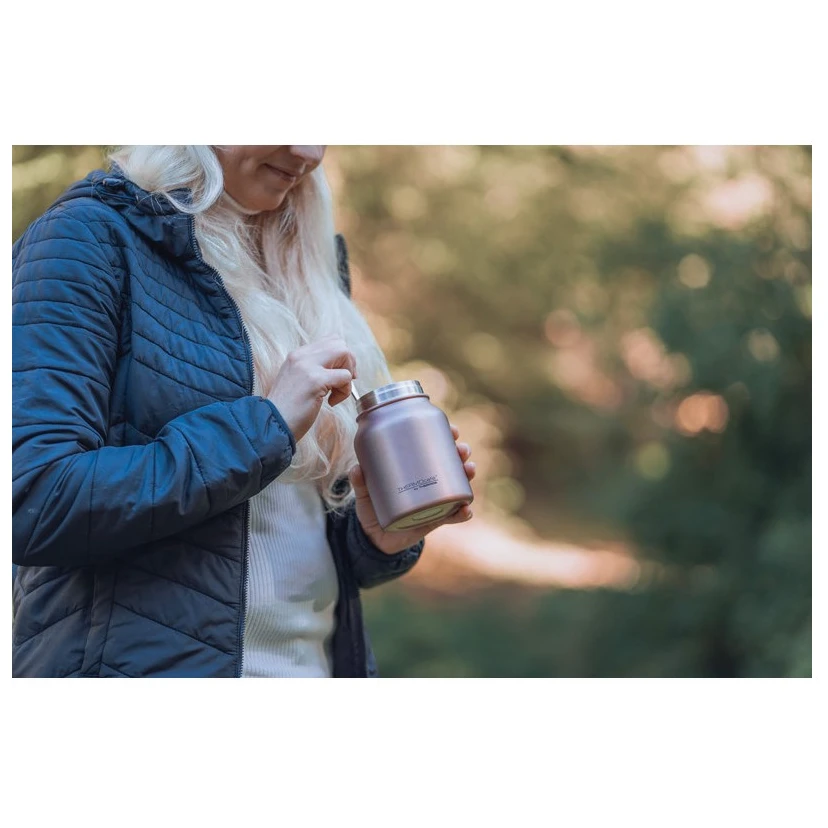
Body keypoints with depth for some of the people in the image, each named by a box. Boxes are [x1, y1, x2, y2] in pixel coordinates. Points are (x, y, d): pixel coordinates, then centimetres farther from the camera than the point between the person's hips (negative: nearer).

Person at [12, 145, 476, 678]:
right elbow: (32, 503, -21)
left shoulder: (298, 274, 10)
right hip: (145, 660, -6)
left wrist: (375, 538, -6)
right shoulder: (90, 238, -9)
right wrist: (265, 424, -19)